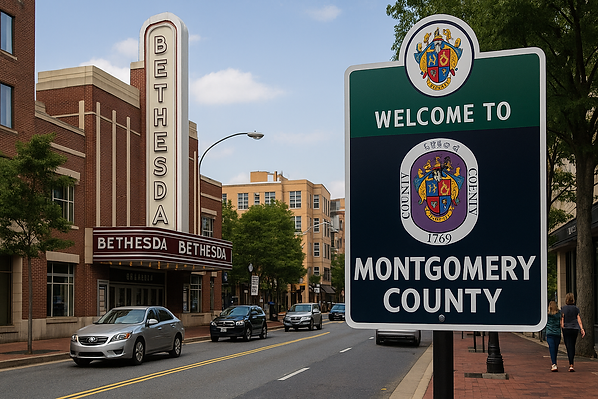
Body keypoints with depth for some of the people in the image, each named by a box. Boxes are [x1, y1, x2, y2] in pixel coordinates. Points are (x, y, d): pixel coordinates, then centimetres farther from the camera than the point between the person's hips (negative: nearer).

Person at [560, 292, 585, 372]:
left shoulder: (563, 309, -2)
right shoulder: (576, 308, 4)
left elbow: (562, 319, -7)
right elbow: (579, 319, -2)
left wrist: (562, 327, -5)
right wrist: (582, 329, -4)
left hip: (566, 329, -2)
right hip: (575, 329, 2)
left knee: (569, 347, -2)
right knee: (573, 346, 14)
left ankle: (571, 365, -10)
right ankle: (571, 363, 16)